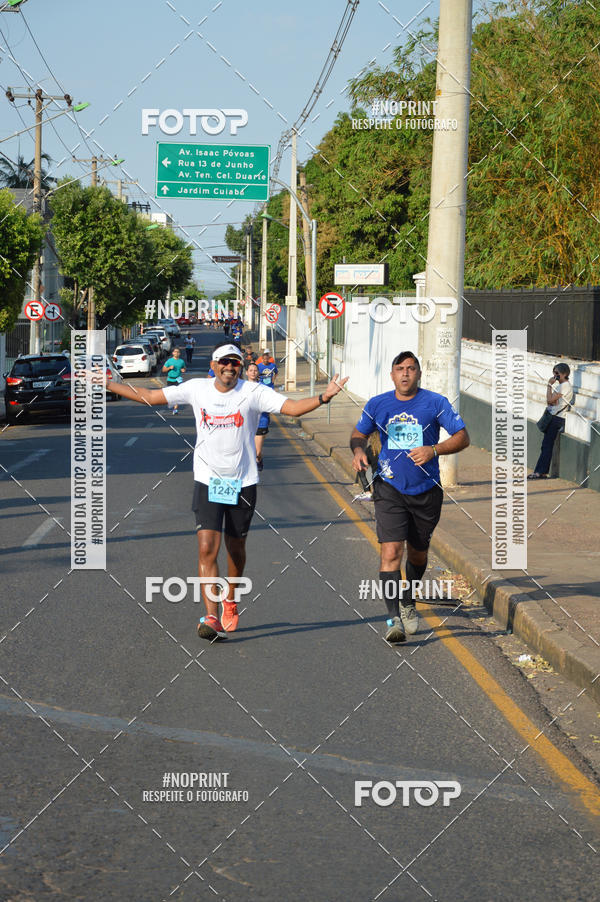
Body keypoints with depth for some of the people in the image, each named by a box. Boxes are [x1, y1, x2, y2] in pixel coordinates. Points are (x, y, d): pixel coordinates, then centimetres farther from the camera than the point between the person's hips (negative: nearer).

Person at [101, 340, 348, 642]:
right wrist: (107, 384, 4)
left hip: (243, 482, 0)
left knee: (235, 549, 13)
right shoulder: (196, 389, 0)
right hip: (208, 481, 0)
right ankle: (211, 618, -17)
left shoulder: (253, 392, -6)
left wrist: (324, 397, -30)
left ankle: (230, 599, 41)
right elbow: (149, 396, 7)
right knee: (207, 548, -14)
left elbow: (293, 408, -14)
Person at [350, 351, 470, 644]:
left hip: (426, 491, 1)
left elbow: (462, 437, -5)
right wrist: (359, 451, -6)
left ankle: (408, 604, 42)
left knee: (417, 553, 16)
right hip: (389, 489, 0)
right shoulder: (377, 405, 2)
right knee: (391, 550, -17)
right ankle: (394, 618, -19)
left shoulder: (435, 403, -4)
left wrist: (433, 450, -22)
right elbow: (359, 433, 17)